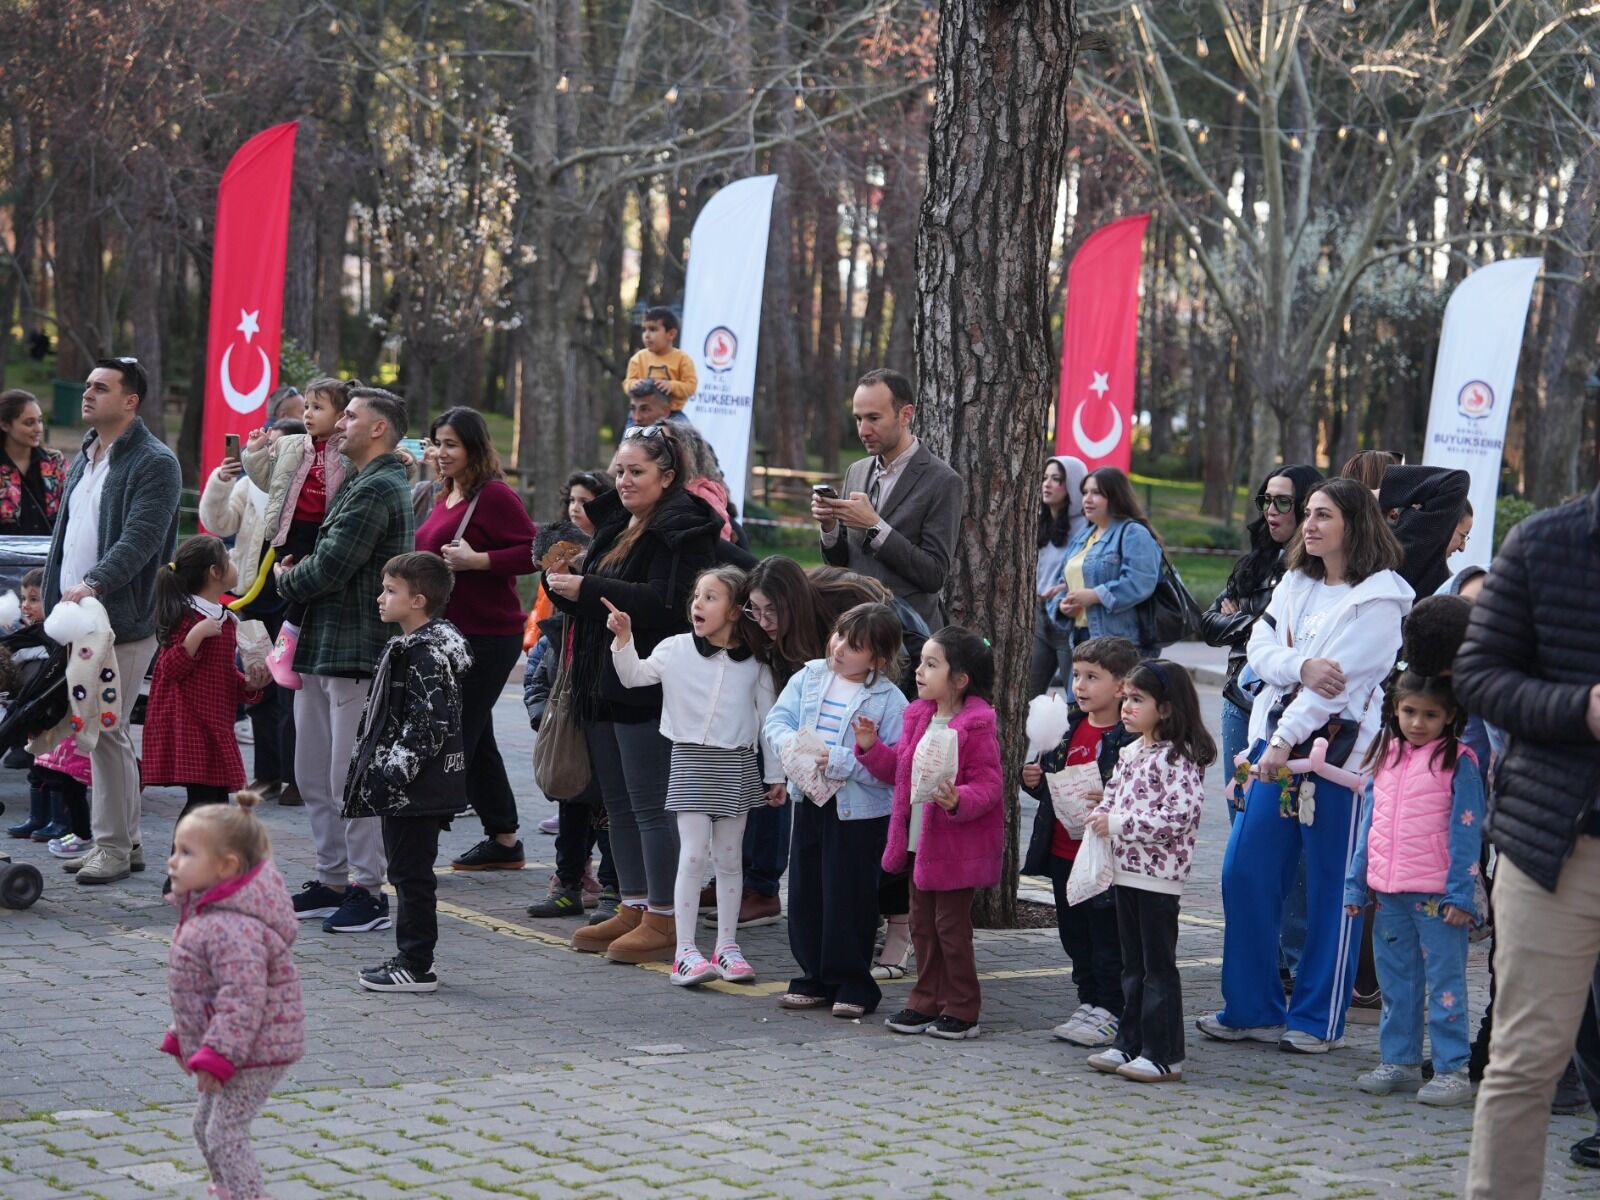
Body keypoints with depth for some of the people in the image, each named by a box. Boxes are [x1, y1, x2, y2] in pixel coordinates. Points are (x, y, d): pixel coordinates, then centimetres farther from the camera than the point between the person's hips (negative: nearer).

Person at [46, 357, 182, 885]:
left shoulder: (154, 463, -9)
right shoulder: (84, 458, 18)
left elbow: (140, 539, -21)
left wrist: (95, 583, -32)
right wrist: (58, 595, 15)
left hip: (123, 622, -8)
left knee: (106, 730, -8)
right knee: (103, 730, 11)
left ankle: (113, 846, 0)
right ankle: (123, 841, 19)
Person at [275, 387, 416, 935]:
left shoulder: (378, 489, -14)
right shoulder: (358, 484, 20)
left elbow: (330, 568, -20)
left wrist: (287, 580, -1)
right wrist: (298, 576, 2)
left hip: (357, 652, -11)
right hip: (323, 648, 11)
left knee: (351, 780, -6)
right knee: (314, 776, 14)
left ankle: (368, 890, 1)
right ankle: (333, 880, 22)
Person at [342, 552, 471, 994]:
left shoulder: (426, 653, -18)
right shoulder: (409, 646, 15)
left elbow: (426, 724, -23)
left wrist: (392, 773, -22)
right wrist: (376, 769, 21)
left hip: (417, 788, -10)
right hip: (406, 790, 10)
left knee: (411, 871, -5)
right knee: (407, 870, 15)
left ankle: (416, 966, 0)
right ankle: (410, 958, 22)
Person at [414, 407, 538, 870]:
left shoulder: (494, 495, -12)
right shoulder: (447, 496, 15)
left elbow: (534, 551, -19)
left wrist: (476, 561, -23)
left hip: (486, 637, -10)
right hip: (448, 634, 10)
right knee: (475, 740, 14)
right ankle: (504, 841, 23)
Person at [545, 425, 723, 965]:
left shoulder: (682, 532, -11)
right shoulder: (615, 526, 17)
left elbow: (665, 605, -23)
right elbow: (596, 602, 23)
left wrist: (587, 589, -22)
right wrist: (565, 584, 1)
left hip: (648, 690, -9)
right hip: (603, 684, 9)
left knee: (652, 806, -6)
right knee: (619, 804, 12)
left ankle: (664, 921, -1)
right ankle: (634, 908, 20)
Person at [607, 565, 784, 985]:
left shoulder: (755, 663, 3)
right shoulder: (676, 650, 1)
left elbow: (768, 720, 7)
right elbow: (634, 675, -3)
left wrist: (775, 776, 7)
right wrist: (624, 640, -19)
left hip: (738, 764, 2)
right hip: (691, 761, -2)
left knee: (729, 857, 9)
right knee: (693, 854, -8)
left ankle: (726, 946, 17)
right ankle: (685, 951, -5)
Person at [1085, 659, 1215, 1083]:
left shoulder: (1177, 758, -15)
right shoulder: (1132, 753, 12)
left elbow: (1179, 816, -24)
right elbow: (1114, 792, 24)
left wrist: (1118, 823, -22)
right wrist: (1100, 817, 1)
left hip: (1158, 877, -9)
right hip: (1126, 873, 9)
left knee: (1158, 967, -2)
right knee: (1133, 966, 15)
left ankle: (1163, 1055, 3)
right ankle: (1130, 1045, 22)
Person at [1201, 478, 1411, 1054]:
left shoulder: (1380, 597, -8)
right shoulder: (1295, 584, 15)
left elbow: (1342, 677, -15)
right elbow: (1260, 647, 4)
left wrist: (1286, 741, -19)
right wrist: (1302, 667, -17)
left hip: (1337, 748, -7)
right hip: (1275, 737, 7)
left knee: (1332, 887, 0)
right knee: (1244, 872, 4)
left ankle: (1319, 1019, 10)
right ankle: (1252, 1008, 15)